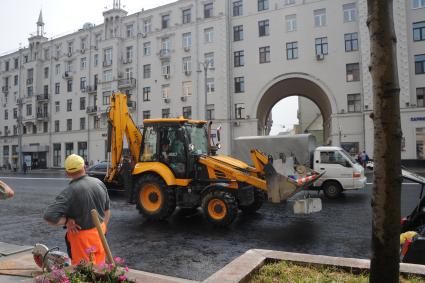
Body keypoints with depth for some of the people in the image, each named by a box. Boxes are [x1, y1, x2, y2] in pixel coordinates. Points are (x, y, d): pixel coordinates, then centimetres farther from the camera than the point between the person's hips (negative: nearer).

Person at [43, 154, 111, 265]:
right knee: (99, 268, 21)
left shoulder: (69, 191, -22)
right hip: (100, 234, 6)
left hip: (82, 238, -6)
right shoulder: (99, 183, -3)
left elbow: (49, 216, -30)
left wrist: (66, 221, -13)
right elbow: (107, 210, 8)